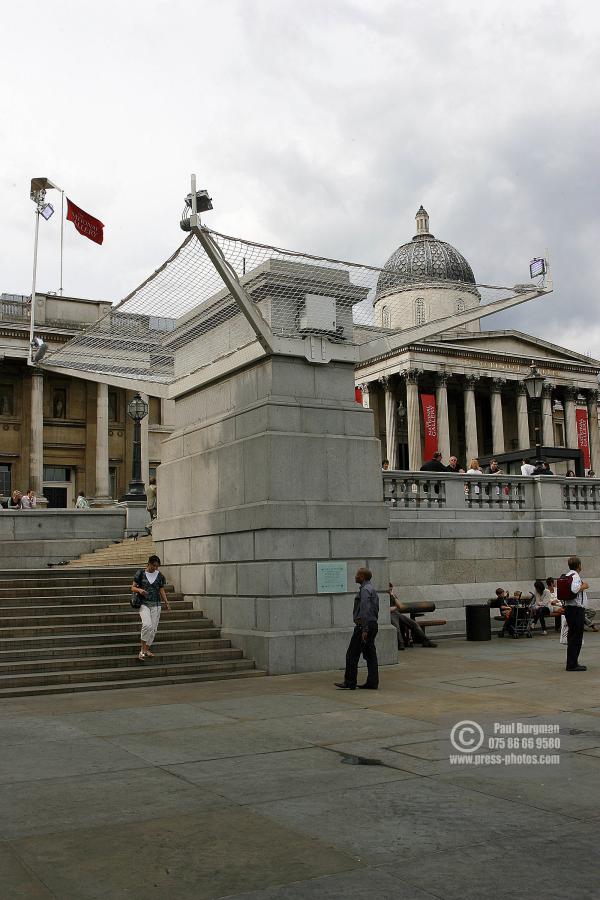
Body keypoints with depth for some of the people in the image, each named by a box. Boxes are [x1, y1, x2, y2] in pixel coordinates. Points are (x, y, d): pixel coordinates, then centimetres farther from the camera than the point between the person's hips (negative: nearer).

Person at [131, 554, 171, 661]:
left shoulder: (159, 575, 7)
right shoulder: (140, 573, -1)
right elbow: (133, 588, 2)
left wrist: (166, 602, 2)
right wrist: (139, 590, -19)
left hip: (156, 604, 4)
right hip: (144, 603, -3)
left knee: (153, 628, 3)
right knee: (147, 624, -22)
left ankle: (147, 648, 18)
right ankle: (142, 649, -12)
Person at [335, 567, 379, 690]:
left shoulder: (365, 590, -14)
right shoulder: (372, 589, 17)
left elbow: (365, 611, -22)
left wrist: (364, 630, -24)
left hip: (363, 625, -10)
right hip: (373, 624, 10)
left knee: (352, 655, -4)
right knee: (370, 654, 9)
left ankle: (350, 683, -1)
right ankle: (372, 683, 8)